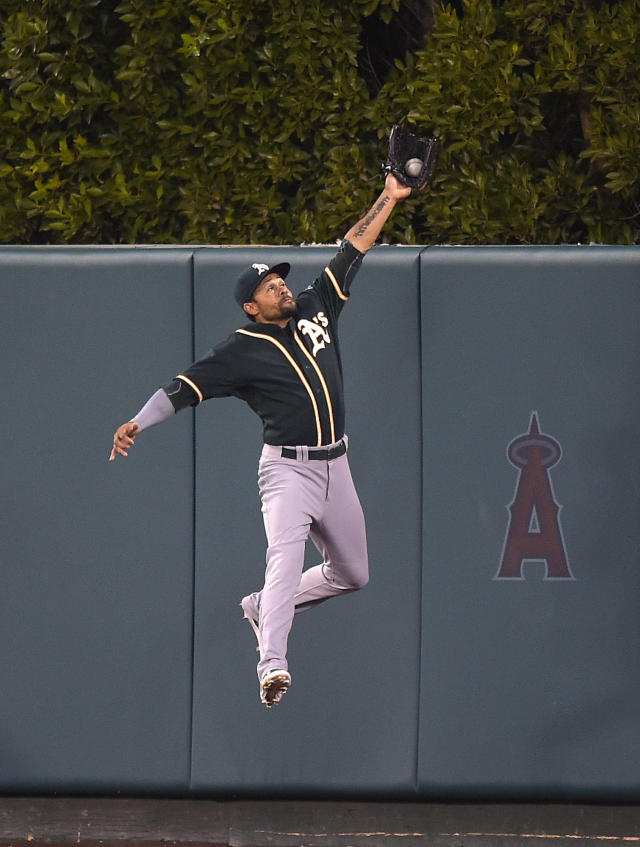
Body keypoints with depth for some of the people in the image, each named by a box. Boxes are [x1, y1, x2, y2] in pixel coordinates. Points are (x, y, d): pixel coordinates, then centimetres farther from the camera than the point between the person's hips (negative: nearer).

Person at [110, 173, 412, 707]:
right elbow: (183, 388, -13)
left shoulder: (316, 308, 8)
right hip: (288, 469, -6)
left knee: (353, 575, 14)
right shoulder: (243, 352, -7)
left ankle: (261, 608, 34)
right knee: (286, 557, -27)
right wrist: (138, 423, -28)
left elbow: (353, 249, 13)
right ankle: (272, 664, -39)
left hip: (336, 464, 7)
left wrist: (389, 199, 12)